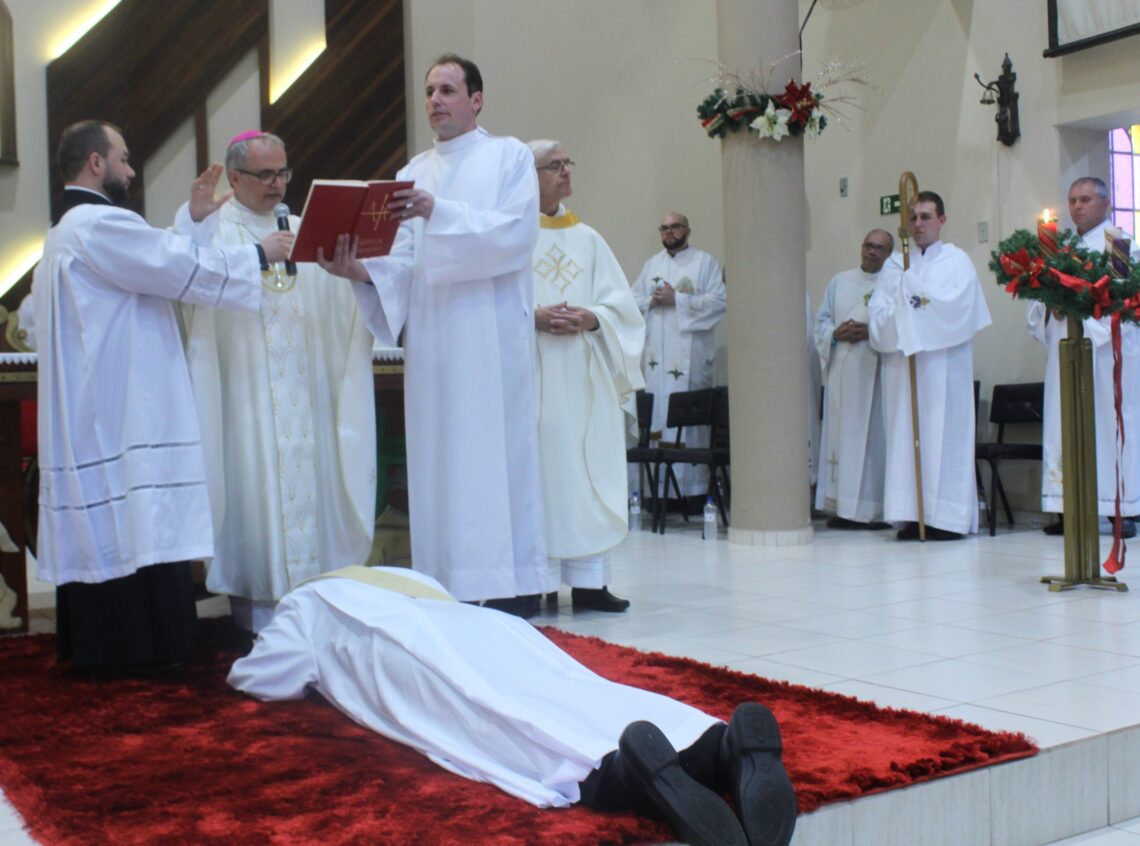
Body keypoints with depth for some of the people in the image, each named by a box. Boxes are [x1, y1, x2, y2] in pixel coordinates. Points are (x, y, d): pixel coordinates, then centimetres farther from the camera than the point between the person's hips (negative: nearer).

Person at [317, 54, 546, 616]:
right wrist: (359, 269, -13)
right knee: (437, 463, 2)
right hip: (430, 340, 5)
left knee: (498, 458, -6)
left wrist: (439, 212, -21)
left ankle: (515, 593, -2)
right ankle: (450, 595, 7)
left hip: (492, 336, -4)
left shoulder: (509, 156, 6)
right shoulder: (413, 173, 18)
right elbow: (404, 263, 8)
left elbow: (515, 233, -11)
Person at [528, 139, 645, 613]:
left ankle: (588, 581, 7)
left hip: (584, 375, 4)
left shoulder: (587, 239, 15)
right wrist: (533, 318, -17)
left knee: (588, 473, 2)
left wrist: (590, 318, -8)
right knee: (537, 472, -4)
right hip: (531, 377, -4)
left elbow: (621, 306, 11)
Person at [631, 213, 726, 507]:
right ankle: (660, 488, 3)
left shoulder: (705, 263, 5)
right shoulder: (652, 264, 20)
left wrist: (677, 299, -11)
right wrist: (652, 301, -5)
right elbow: (633, 301, 16)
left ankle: (694, 488, -2)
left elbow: (719, 301, -7)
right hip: (656, 355, 4)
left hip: (690, 354, -4)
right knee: (657, 418, -1)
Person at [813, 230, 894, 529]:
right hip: (842, 372, 4)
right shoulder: (839, 282, 18)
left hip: (876, 372, -4)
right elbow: (820, 322, 16)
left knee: (874, 436, -5)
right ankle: (843, 507, 5)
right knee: (840, 435, 1)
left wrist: (871, 332, -16)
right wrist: (835, 334, -4)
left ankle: (875, 509, -2)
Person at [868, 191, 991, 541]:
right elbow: (876, 314, 6)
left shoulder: (957, 261, 6)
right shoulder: (896, 266, 14)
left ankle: (947, 517, -2)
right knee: (905, 435, -1)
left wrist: (911, 290, -6)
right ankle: (912, 514, 2)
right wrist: (903, 308, -12)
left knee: (943, 433, -5)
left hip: (943, 366, -3)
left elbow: (954, 307, -9)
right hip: (902, 365, 3)